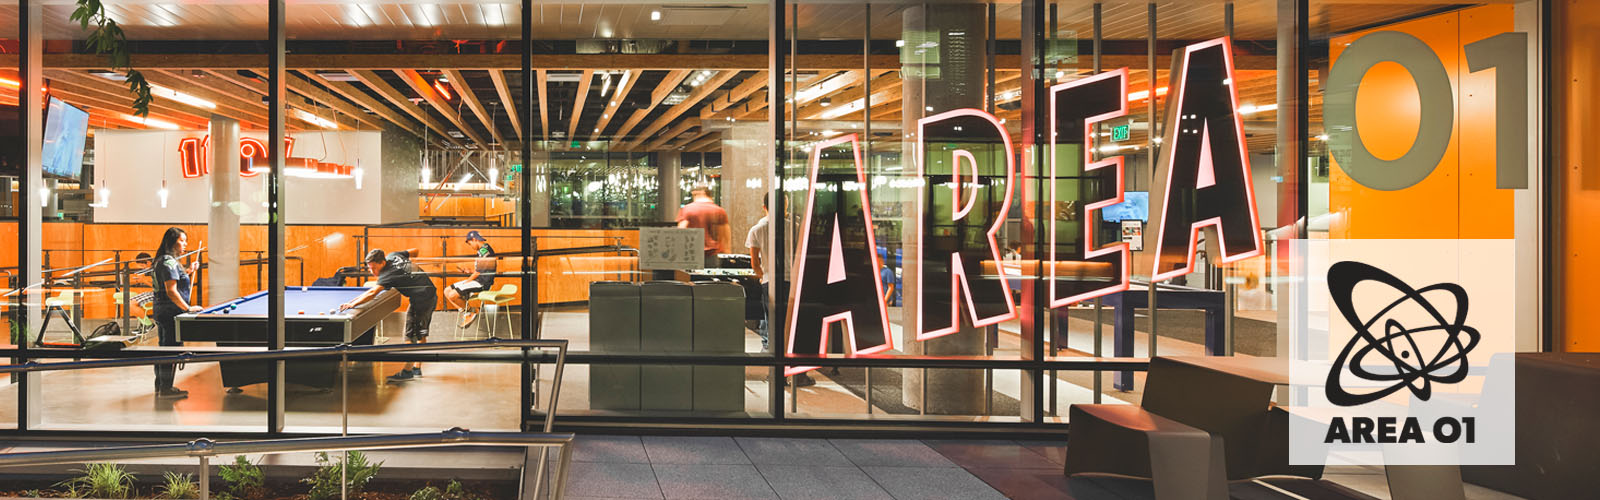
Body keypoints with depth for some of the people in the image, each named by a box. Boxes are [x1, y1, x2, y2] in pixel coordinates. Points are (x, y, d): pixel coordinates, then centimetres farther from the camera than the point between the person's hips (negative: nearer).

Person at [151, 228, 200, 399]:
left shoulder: (168, 260, 17)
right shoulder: (168, 262, -15)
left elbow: (184, 288, 23)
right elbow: (171, 291, -22)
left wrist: (190, 272, 14)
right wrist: (188, 308, -18)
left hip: (162, 313, 11)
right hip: (170, 313, -11)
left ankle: (160, 387, 22)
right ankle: (165, 389, -4)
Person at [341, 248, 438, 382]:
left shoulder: (387, 275, -20)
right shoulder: (393, 255, 5)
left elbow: (372, 293, -33)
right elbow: (414, 251, 21)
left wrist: (352, 304, -39)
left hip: (421, 299, -10)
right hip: (432, 295, 10)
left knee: (411, 335, -5)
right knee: (420, 334, 15)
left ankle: (407, 371, -2)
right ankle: (417, 368, 21)